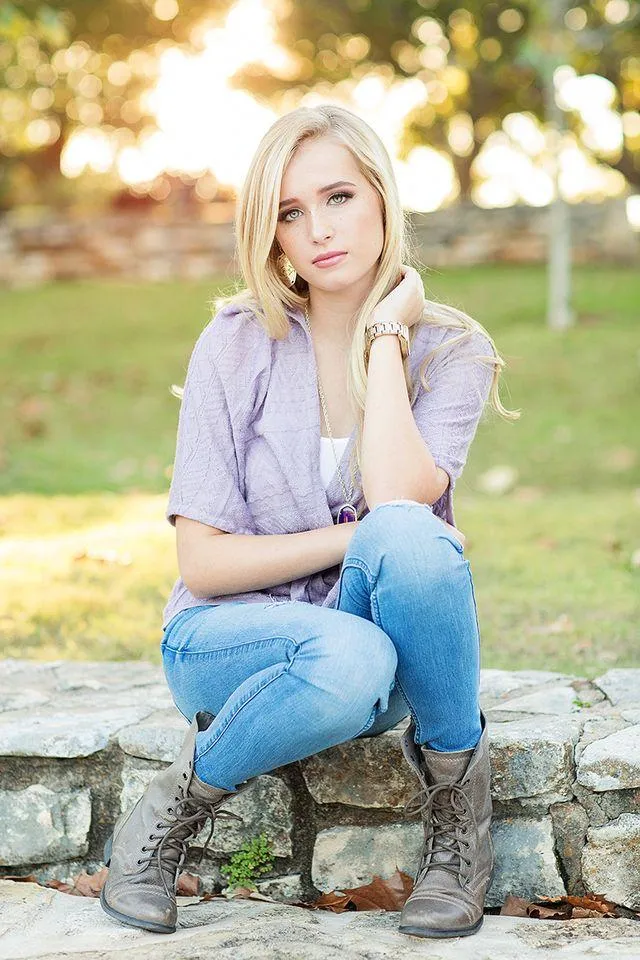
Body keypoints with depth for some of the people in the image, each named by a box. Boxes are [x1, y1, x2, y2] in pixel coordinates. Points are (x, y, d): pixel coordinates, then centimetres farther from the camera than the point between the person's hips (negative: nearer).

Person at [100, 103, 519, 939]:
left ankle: (456, 796, -12)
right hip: (235, 636, -1)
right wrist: (358, 538, -18)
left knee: (406, 533, -34)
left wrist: (385, 334, -17)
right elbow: (202, 563, -10)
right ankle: (174, 808, -10)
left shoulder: (453, 351, -5)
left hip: (384, 631, 2)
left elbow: (398, 498, -25)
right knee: (349, 660, -38)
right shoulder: (238, 344, -7)